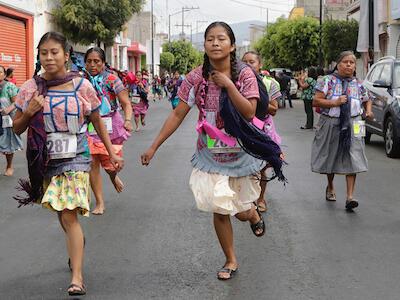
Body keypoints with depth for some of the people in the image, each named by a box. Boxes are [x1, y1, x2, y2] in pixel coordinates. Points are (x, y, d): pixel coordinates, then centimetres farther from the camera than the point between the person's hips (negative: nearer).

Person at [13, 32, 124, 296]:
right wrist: (29, 112, -15)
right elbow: (17, 128, 6)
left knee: (69, 215, -14)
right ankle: (78, 244, 46)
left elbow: (98, 122, 7)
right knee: (62, 214, 17)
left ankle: (77, 277, -14)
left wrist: (112, 153, 6)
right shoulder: (30, 89, -2)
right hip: (45, 161, 3)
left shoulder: (82, 86, -6)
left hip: (75, 160, -3)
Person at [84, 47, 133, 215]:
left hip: (110, 127, -2)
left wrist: (128, 120, -25)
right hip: (89, 127, 2)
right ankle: (99, 203, 5)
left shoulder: (111, 79, -5)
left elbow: (126, 104, -8)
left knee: (111, 164, 4)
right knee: (92, 163, -5)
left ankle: (114, 176, 44)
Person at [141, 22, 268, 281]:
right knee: (219, 210, 3)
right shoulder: (196, 78, -9)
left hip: (241, 153, -1)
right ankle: (231, 261, 23)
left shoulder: (245, 75, -13)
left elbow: (249, 113, -22)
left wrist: (228, 84, -27)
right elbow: (178, 115, -6)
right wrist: (153, 147, -8)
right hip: (211, 155, 1)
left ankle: (254, 213, 49)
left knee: (242, 212, 10)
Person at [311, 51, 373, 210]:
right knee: (330, 157, 12)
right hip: (330, 124, -1)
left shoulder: (358, 84, 8)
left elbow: (367, 101, 23)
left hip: (352, 126, 1)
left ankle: (350, 197, -11)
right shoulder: (328, 81, -2)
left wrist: (368, 110, 1)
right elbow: (315, 101, -8)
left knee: (352, 160, -10)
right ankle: (330, 187, 39)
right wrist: (335, 103, -18)